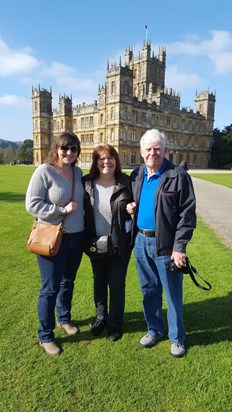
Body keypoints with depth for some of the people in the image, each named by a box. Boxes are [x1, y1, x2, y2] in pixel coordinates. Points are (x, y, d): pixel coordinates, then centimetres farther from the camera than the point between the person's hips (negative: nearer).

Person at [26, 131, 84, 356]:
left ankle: (64, 319, 44)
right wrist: (62, 210, -21)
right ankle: (45, 336, 24)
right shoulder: (44, 171, -14)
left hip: (76, 236, 6)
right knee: (50, 287, 4)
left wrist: (81, 222, 5)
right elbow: (32, 204, -17)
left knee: (68, 282, 21)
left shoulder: (78, 172, 4)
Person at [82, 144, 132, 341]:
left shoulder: (126, 183, -12)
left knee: (117, 283, 11)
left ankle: (115, 324, 33)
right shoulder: (86, 183, -6)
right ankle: (101, 317, 42)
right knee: (99, 281, 19)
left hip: (120, 244, -2)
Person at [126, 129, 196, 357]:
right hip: (141, 240, 6)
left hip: (165, 244, -5)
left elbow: (187, 214, -13)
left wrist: (179, 247, -17)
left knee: (173, 294, 9)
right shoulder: (136, 175, 6)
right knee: (148, 289, 19)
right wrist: (130, 207, -3)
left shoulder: (178, 176, -12)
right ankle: (154, 329, 39)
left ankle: (177, 338, 30)